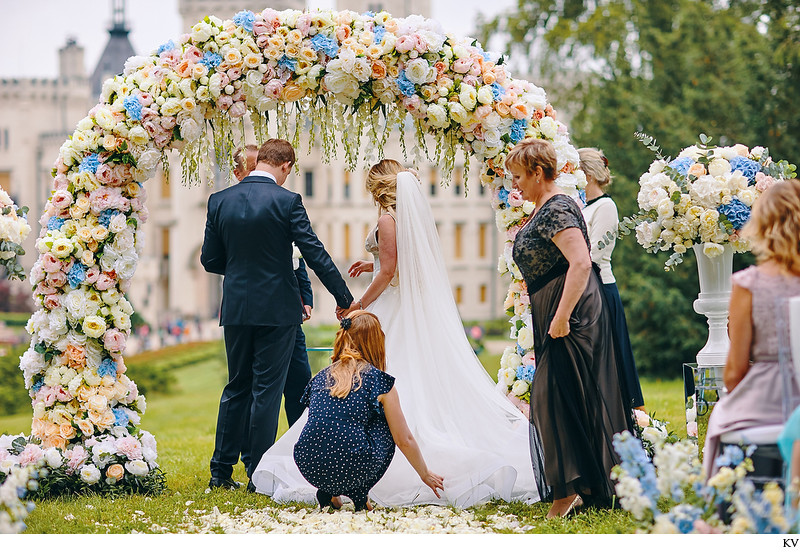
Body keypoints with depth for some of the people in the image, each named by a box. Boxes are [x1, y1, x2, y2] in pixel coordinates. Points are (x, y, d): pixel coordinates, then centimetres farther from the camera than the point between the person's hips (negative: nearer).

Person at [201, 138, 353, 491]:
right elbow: (315, 254, -11)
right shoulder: (286, 201, -11)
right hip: (277, 309, -4)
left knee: (236, 387, 15)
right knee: (267, 390, 2)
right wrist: (345, 299, -4)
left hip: (236, 308, 4)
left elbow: (209, 259, 5)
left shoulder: (220, 201, 1)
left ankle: (221, 471, 17)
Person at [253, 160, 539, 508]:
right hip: (423, 311, 8)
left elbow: (389, 271, -17)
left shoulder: (388, 218, -13)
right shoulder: (416, 214, 11)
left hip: (393, 310, -8)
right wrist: (373, 265, 24)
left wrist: (361, 304, -7)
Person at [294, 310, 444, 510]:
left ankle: (327, 492, 19)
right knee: (384, 426, 23)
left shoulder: (321, 377, 17)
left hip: (309, 468, 5)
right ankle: (359, 494, 14)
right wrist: (425, 474, 27)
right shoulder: (379, 381, 4)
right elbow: (404, 440, 9)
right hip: (352, 469, -5)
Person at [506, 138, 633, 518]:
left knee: (556, 395, -8)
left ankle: (570, 487, -5)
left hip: (570, 315, -10)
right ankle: (591, 486, 18)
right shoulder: (543, 209, 16)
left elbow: (581, 262, -26)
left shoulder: (557, 209, -16)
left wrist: (561, 316, -27)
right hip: (553, 316, 10)